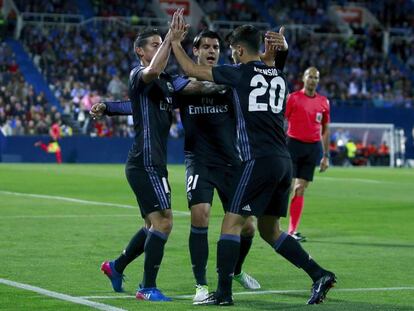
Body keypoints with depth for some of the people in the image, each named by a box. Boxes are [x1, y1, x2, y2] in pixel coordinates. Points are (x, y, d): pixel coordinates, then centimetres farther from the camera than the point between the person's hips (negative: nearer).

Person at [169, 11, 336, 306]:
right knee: (270, 229, 17)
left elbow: (191, 70, 2)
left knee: (232, 223, -3)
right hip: (284, 161, 7)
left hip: (258, 160, -7)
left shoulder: (240, 72, -2)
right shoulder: (278, 77, 17)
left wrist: (175, 41, 16)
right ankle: (320, 275, 9)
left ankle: (224, 292, -8)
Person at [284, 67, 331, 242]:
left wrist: (326, 156, 14)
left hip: (313, 147, 4)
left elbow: (325, 130, 17)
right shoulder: (293, 98, -2)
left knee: (301, 190, 4)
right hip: (294, 144, -4)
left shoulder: (323, 102, 11)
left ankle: (292, 230, 6)